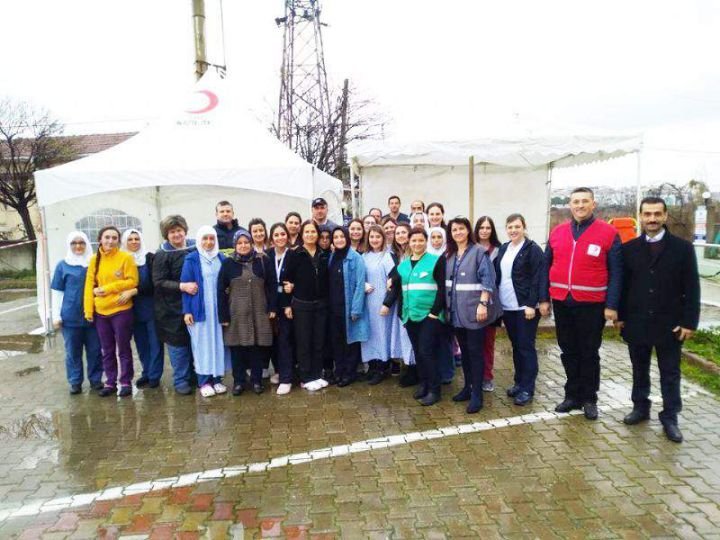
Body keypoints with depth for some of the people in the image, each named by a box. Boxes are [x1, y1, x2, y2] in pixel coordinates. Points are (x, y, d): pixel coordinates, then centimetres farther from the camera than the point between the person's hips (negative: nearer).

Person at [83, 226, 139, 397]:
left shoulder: (126, 258, -7)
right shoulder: (94, 260, 6)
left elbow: (132, 281, -11)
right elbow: (89, 285, 5)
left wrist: (106, 288, -13)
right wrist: (88, 310, 0)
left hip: (121, 310, -4)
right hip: (100, 312, 4)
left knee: (123, 349, 5)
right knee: (107, 350, 13)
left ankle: (126, 382, 16)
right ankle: (110, 382, 24)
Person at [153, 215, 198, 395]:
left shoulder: (195, 248, 4)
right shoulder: (162, 255, -6)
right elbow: (159, 282, -11)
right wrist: (182, 286, -23)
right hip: (173, 307, -3)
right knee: (178, 343, 3)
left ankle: (194, 374, 27)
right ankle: (181, 380, 17)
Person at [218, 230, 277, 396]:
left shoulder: (263, 260, 0)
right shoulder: (228, 263, -1)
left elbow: (272, 285, 2)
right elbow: (221, 290, -1)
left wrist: (272, 308, -4)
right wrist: (223, 315, -5)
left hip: (259, 312, 0)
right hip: (236, 313, 0)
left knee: (258, 347, 6)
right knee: (237, 348, 7)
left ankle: (257, 380, 21)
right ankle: (238, 381, 21)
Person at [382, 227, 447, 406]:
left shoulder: (436, 261, -4)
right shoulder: (403, 265, 12)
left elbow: (442, 288, -8)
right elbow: (396, 288, 17)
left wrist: (435, 312, -14)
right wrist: (387, 304, 3)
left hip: (429, 315, -5)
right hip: (410, 315, 5)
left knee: (426, 352, -8)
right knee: (417, 352, 11)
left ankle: (434, 390, 3)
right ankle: (423, 384, 24)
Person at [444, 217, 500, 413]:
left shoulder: (479, 252, -6)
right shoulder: (450, 256, 13)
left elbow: (487, 280, -12)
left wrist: (482, 304, -20)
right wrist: (447, 306, 13)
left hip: (473, 310, -6)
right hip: (456, 311, 6)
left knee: (475, 351, -3)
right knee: (464, 350, 13)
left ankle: (477, 394, 3)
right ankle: (467, 387, 25)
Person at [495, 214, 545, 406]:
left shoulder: (533, 249, -8)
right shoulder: (503, 249, 12)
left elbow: (537, 279, -12)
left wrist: (532, 304, -18)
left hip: (525, 307, -6)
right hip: (507, 306, 6)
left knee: (526, 347, 0)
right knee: (516, 346, 14)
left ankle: (527, 388, 8)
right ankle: (519, 382, 25)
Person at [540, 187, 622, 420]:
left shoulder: (608, 233, -5)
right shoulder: (557, 232, 6)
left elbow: (615, 272, -6)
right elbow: (546, 267, 9)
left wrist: (612, 305, -10)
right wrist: (544, 298, 5)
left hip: (591, 304, -3)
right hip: (561, 303, 3)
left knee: (589, 353, 9)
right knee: (568, 351, 13)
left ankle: (589, 398, 23)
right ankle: (572, 395, 27)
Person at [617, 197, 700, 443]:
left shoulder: (683, 247, -2)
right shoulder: (629, 248, 2)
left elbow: (692, 289, -3)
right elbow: (622, 285, 5)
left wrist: (689, 322, -8)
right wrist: (621, 316, 1)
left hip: (670, 324, -1)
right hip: (637, 322, 2)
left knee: (670, 373, 7)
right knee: (639, 369, 14)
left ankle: (670, 418, 18)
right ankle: (640, 407, 29)